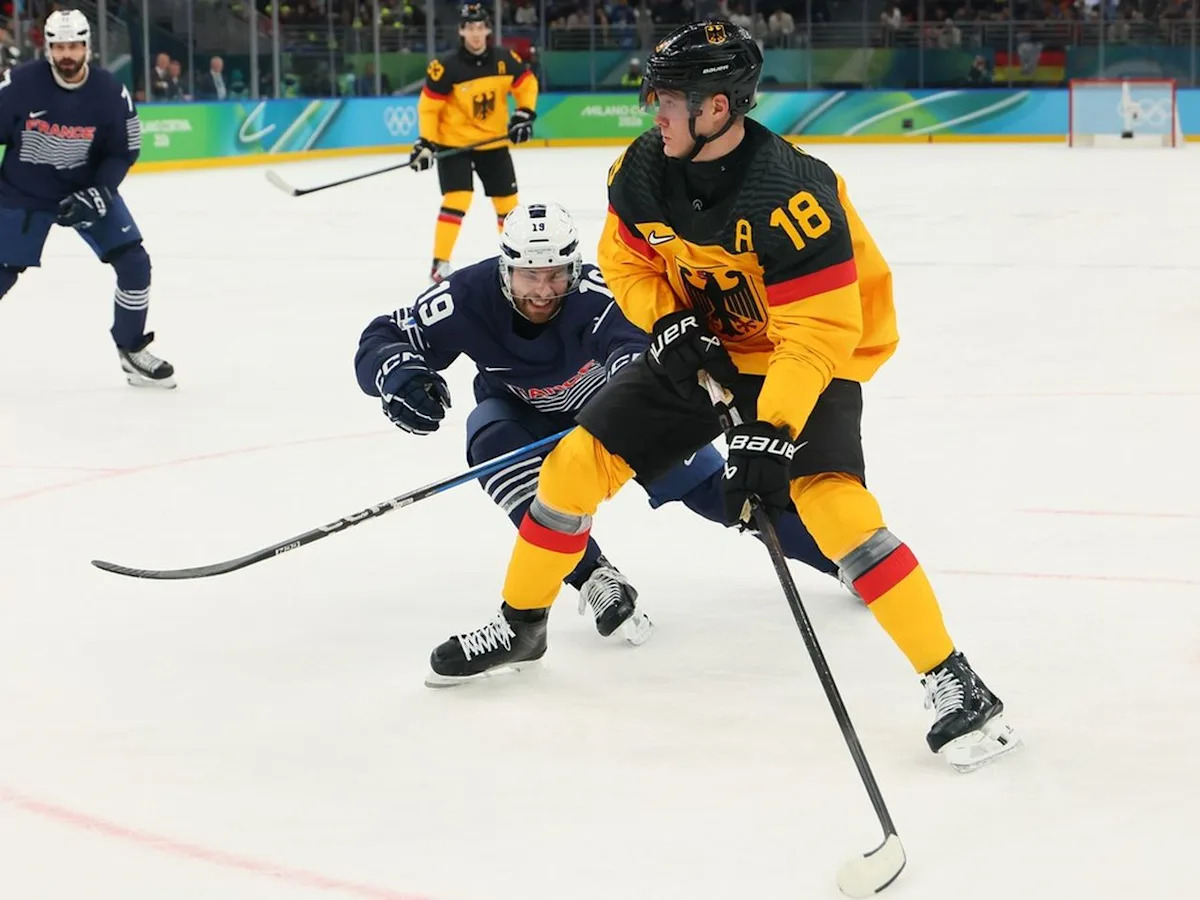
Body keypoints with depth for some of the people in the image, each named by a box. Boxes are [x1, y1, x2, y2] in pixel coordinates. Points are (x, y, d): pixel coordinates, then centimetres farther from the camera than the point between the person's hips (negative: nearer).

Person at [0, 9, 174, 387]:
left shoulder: (110, 93, -15)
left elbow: (123, 152, -6)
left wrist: (98, 194, -19)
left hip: (88, 190, 2)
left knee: (133, 262, -7)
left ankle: (132, 350, 11)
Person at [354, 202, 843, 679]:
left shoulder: (593, 293, -37)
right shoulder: (469, 297, -30)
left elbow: (634, 338, -56)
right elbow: (380, 341, -24)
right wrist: (400, 375, -46)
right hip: (521, 414, 2)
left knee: (705, 485, -10)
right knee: (493, 442, -32)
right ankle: (593, 577, -27)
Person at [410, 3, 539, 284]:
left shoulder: (505, 60, -8)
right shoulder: (447, 68, -19)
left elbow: (527, 84, 7)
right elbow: (429, 106, -14)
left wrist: (525, 113, -6)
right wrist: (426, 142, -19)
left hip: (494, 142, 5)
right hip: (454, 143, -4)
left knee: (507, 199, 12)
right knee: (457, 198, -19)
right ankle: (440, 263, -14)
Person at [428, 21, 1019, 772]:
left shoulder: (791, 196, -33)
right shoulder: (644, 172, -13)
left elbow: (818, 334, -32)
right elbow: (627, 264, 5)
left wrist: (772, 434, -39)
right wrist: (668, 324, -13)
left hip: (812, 352, -6)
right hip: (701, 348, 7)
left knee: (830, 499, -28)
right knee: (579, 462, 2)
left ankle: (954, 683, -24)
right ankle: (521, 624, 25)